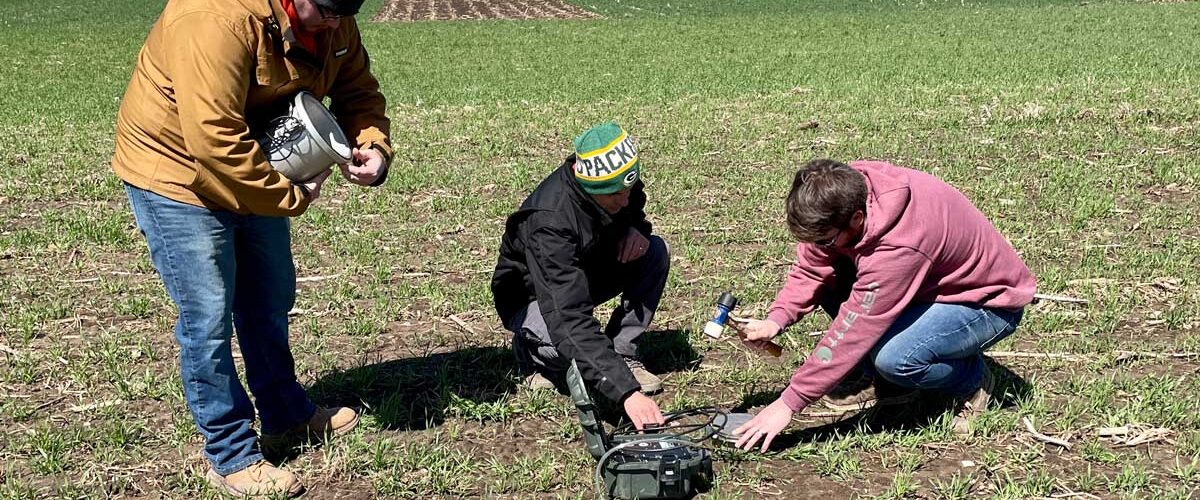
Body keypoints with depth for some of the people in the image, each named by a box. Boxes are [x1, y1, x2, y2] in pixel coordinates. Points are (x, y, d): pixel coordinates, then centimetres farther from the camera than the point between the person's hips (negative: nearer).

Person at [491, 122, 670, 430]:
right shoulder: (550, 222, -40)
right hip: (532, 298, -6)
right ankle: (533, 348, -1)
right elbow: (569, 321, -48)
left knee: (654, 252, -16)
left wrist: (636, 229, -19)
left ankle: (623, 354, -8)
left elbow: (633, 208, 9)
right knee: (568, 342, -37)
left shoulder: (615, 180, -19)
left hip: (585, 273, 7)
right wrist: (626, 392, -54)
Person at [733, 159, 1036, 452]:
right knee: (829, 278, -11)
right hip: (931, 283, 8)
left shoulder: (898, 247, -38)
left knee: (895, 358, -33)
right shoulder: (844, 198, -18)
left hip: (989, 301, -8)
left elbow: (852, 333, -35)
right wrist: (776, 320, -25)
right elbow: (811, 268, -8)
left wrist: (788, 403, -30)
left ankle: (972, 381, -1)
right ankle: (887, 384, 4)